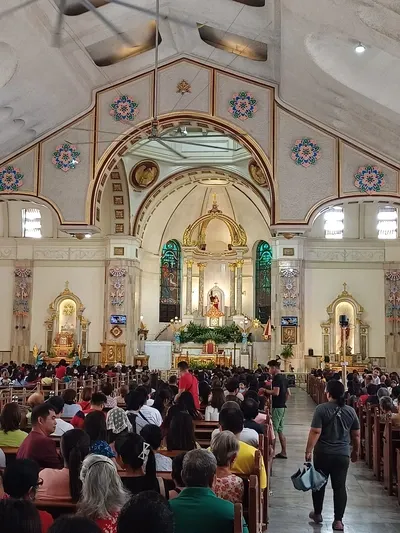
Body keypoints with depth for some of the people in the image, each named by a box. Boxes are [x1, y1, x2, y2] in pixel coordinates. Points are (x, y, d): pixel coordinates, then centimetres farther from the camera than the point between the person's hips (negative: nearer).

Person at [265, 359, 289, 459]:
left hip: (277, 407, -9)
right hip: (282, 406, 9)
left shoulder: (276, 378, -15)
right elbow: (288, 393, 20)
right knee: (280, 430, 14)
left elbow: (276, 392, -25)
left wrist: (266, 391, -13)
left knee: (273, 430, -5)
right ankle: (283, 452, 17)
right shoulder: (284, 378, 14)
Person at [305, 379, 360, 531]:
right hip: (343, 455, 2)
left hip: (323, 454, -2)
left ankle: (317, 514, 28)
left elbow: (315, 432, -16)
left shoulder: (322, 409, -12)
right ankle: (338, 521, 6)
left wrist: (308, 451, -10)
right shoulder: (350, 411, 0)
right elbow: (356, 435, 7)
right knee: (340, 486, 6)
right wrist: (356, 451, 21)